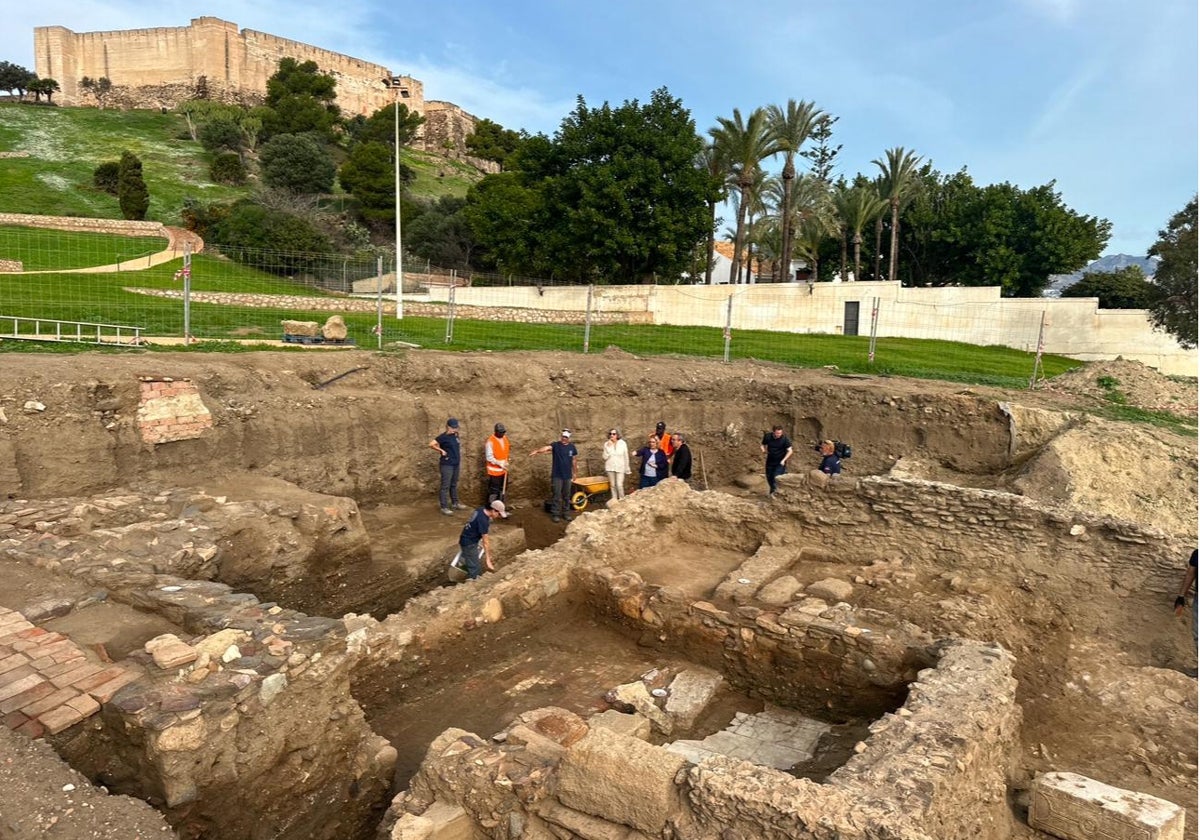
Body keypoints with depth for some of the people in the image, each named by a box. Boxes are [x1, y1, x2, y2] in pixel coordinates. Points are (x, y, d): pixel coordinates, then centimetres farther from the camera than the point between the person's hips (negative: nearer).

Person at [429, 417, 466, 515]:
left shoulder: (456, 435, 7)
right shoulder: (444, 436, -15)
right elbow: (431, 444, -22)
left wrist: (459, 452, 10)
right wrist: (441, 450, -15)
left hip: (456, 464, 8)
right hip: (447, 465, -8)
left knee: (454, 485, 19)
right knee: (445, 486, -3)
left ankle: (455, 503, 31)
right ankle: (444, 507, 2)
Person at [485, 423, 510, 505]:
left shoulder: (505, 438, 5)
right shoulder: (490, 442, -18)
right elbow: (489, 457, -19)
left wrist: (505, 462, 9)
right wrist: (499, 463, -26)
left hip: (504, 470, 8)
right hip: (494, 471, -8)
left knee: (503, 490, 15)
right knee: (494, 491, -4)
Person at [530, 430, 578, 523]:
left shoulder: (572, 447, 3)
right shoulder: (555, 445, -9)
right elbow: (547, 447, -29)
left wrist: (574, 473, 15)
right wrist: (537, 451, -48)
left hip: (567, 476, 3)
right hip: (557, 475, -3)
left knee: (566, 496, 12)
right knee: (556, 496, 0)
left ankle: (566, 513, 23)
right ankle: (555, 514, 9)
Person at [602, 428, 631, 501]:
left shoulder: (623, 443, -4)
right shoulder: (607, 444, -2)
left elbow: (626, 457, 2)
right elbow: (605, 457, -7)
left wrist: (627, 469, 5)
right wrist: (608, 447, -18)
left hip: (620, 467, -2)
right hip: (610, 468, 2)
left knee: (619, 485, -11)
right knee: (612, 485, 7)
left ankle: (622, 500, 8)